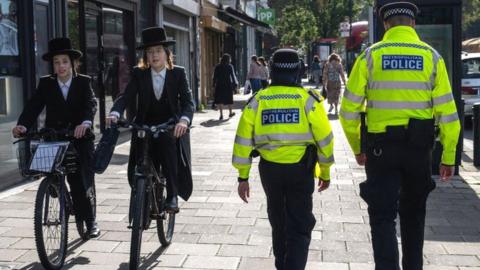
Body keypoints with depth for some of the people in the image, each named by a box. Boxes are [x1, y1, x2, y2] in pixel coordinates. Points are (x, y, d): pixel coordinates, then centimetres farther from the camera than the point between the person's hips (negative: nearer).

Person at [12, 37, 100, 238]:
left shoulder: (84, 82, 2)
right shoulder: (46, 84, 6)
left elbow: (91, 103, -15)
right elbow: (33, 107, -7)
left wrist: (86, 122, -36)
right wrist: (23, 125, -26)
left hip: (80, 137, -1)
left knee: (85, 180, -1)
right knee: (74, 181, -8)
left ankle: (90, 221, 14)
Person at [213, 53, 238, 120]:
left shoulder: (217, 67, 1)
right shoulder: (230, 66, -4)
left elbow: (215, 76, 2)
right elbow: (233, 76, -4)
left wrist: (214, 84, 7)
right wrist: (235, 84, 2)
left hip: (219, 85, 1)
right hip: (228, 85, -1)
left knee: (220, 100, 1)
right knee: (229, 99, 14)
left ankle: (221, 114, -7)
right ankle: (230, 113, 29)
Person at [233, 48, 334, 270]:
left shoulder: (257, 100, 0)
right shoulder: (308, 99, -6)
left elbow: (243, 140, -1)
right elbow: (324, 138, -4)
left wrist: (243, 177, 6)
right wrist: (325, 172, 8)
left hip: (269, 169, 3)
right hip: (300, 169, -3)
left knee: (278, 223, 23)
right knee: (299, 228, 5)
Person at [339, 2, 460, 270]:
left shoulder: (370, 56, -3)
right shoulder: (432, 57, 0)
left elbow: (349, 110, -4)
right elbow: (447, 112, -3)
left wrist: (358, 147, 9)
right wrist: (449, 157, 4)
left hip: (381, 148, -2)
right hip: (419, 148, 2)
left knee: (383, 215, 4)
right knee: (413, 212, 21)